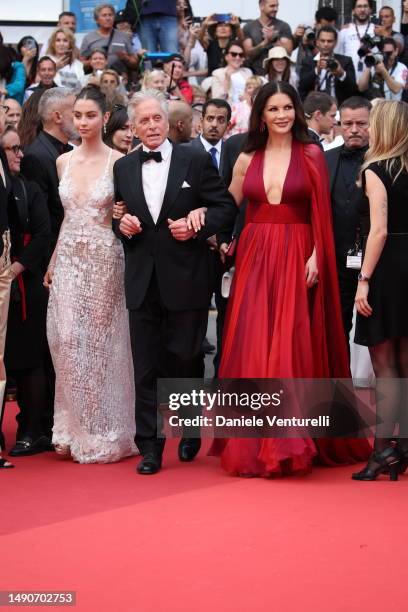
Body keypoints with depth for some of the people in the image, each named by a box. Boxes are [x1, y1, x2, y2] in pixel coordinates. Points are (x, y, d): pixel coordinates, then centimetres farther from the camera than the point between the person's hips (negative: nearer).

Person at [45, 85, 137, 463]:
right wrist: (52, 262, 15)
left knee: (100, 341, 2)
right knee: (68, 340, -2)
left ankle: (102, 431, 13)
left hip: (104, 260, -4)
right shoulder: (63, 162, 8)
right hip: (68, 260, 4)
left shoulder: (118, 162, -5)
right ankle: (76, 428, 9)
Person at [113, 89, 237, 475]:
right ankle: (150, 447, 6)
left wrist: (196, 226, -14)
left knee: (181, 360, 5)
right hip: (142, 280, 3)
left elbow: (226, 207, 1)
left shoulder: (196, 161, 0)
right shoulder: (123, 168, 10)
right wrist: (120, 224, -4)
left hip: (184, 279, -2)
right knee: (146, 367, 2)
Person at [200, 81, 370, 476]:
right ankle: (253, 444, 8)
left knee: (291, 346, -7)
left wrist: (316, 257, -12)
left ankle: (290, 441, -2)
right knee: (252, 346, 0)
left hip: (296, 259, -3)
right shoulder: (247, 159, 10)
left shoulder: (311, 155, 2)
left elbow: (321, 214, -3)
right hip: (254, 259, 3)